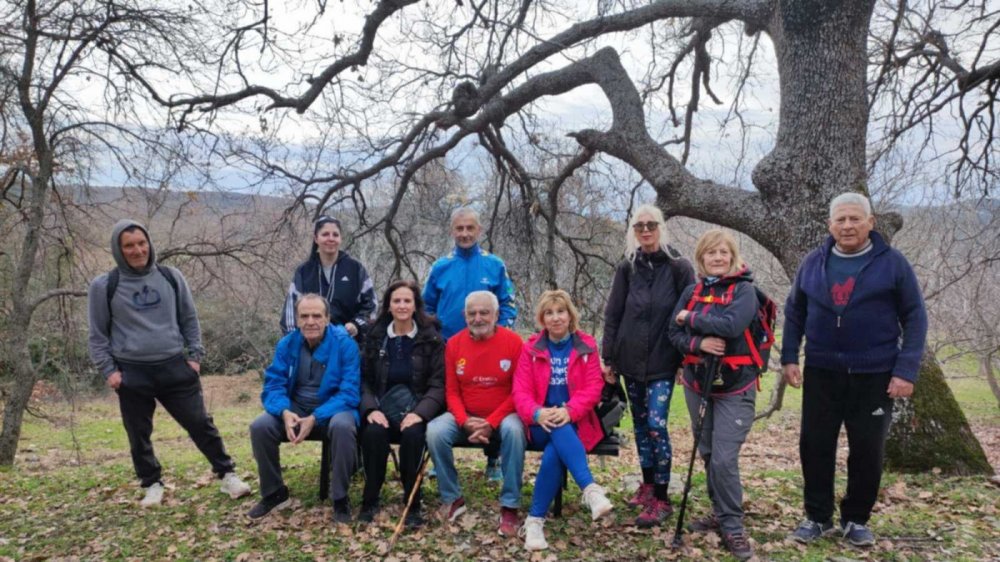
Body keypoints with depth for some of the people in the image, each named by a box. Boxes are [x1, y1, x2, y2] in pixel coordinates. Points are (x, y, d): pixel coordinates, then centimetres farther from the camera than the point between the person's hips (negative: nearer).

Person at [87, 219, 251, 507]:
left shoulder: (171, 277, 4)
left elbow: (190, 320, 11)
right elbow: (98, 334, 4)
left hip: (174, 367, 1)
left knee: (200, 424, 4)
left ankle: (227, 474, 15)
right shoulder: (104, 286, -2)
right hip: (132, 374, -1)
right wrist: (108, 369, -4)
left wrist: (195, 355, 4)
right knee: (139, 436, 10)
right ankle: (152, 485, 28)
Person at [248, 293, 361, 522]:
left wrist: (315, 418, -30)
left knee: (342, 426, -37)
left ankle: (340, 498, -17)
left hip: (333, 410, -4)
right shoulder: (286, 344, -2)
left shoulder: (345, 344, -14)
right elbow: (273, 385, -4)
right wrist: (285, 412, -27)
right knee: (259, 427, -21)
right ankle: (274, 493, 1)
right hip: (295, 410, 4)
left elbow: (349, 393, -18)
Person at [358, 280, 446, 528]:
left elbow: (438, 384, -4)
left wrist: (419, 412, -20)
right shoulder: (375, 337, 9)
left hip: (417, 407, -2)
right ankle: (370, 500, -14)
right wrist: (371, 408, -13)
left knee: (412, 433, -34)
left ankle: (413, 503, -19)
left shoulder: (431, 338, 1)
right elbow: (365, 379, 6)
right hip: (383, 405, 2)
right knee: (373, 432, -31)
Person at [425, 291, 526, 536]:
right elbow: (452, 391, 2)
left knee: (514, 431, -35)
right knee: (435, 431, -24)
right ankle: (452, 498, -4)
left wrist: (491, 423, -19)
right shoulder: (454, 343, 0)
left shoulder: (513, 341, -8)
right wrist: (465, 421, -17)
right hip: (465, 417, 3)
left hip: (502, 416, -2)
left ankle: (510, 507, -21)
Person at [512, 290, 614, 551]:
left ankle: (535, 519, -28)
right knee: (559, 432, -37)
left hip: (576, 423, 0)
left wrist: (569, 411, -23)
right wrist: (537, 413, -24)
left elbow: (593, 387, -4)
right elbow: (521, 391, -1)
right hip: (542, 424, 0)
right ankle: (591, 489, -47)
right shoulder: (531, 348, 7)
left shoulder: (586, 346, 5)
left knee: (555, 452, -34)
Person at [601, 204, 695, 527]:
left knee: (656, 424, -11)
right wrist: (608, 358, 3)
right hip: (631, 361, 4)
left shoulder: (679, 268, -4)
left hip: (662, 363, -4)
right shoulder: (627, 268, 5)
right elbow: (612, 315, 6)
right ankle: (648, 485, 27)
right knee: (640, 424, 12)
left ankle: (661, 499, -1)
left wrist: (686, 359, -7)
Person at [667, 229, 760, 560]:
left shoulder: (744, 290, -7)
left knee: (724, 459, -10)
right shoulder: (692, 292, 7)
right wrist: (699, 343, -18)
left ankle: (733, 527, 4)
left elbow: (731, 325, -25)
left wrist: (692, 318, -13)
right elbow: (675, 333, 2)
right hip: (697, 384, 5)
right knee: (707, 455, 13)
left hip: (735, 388, -5)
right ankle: (721, 514, 30)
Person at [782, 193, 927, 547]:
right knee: (815, 445, 6)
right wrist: (789, 357, 2)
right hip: (821, 372, 2)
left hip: (875, 375, -2)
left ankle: (856, 520, 25)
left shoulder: (893, 263, -5)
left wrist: (906, 370, -12)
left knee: (867, 450, 6)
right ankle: (818, 517, 21)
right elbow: (794, 312, 10)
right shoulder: (813, 263, 3)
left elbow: (915, 318, -4)